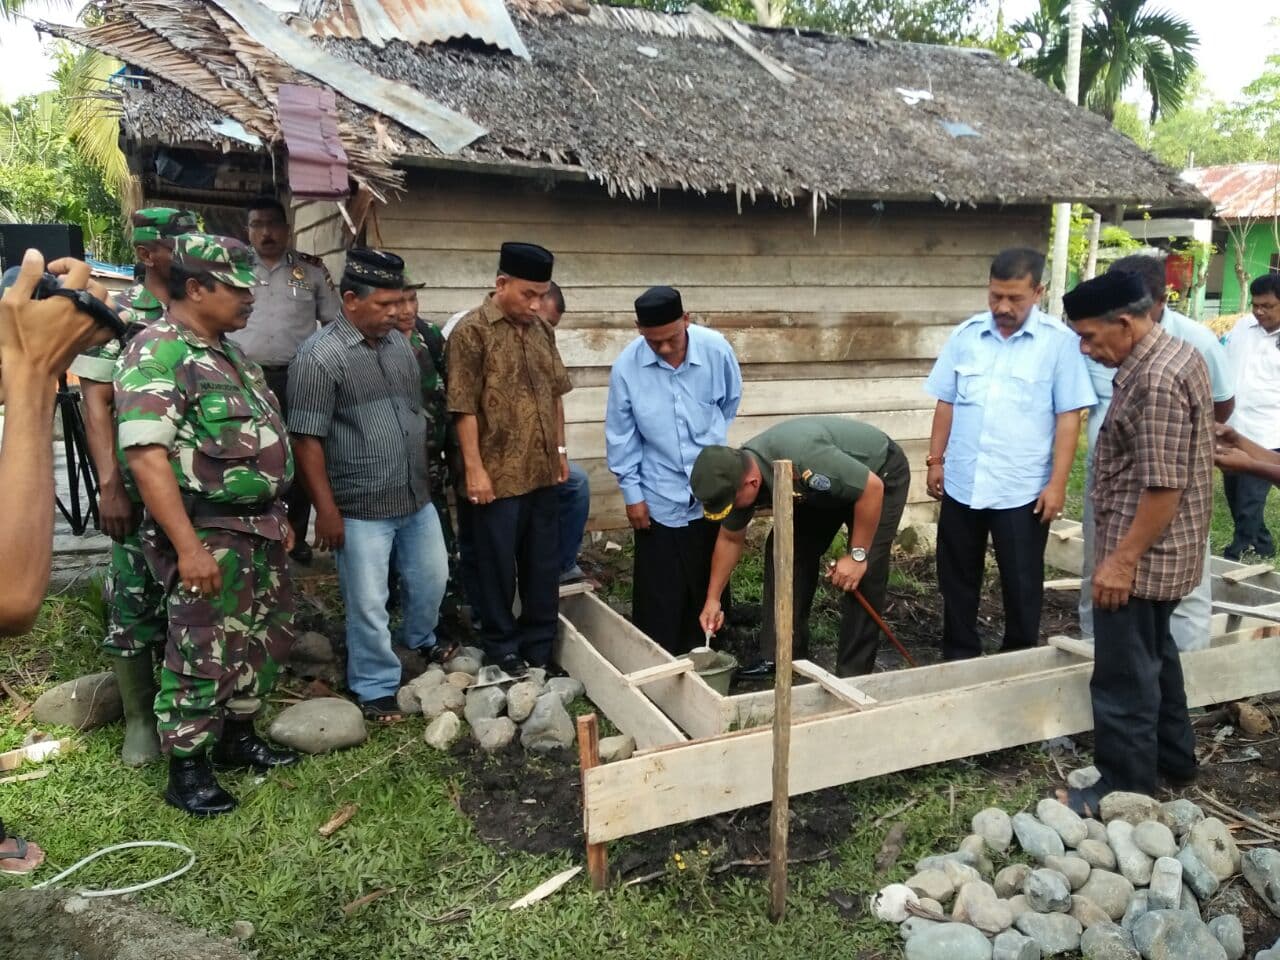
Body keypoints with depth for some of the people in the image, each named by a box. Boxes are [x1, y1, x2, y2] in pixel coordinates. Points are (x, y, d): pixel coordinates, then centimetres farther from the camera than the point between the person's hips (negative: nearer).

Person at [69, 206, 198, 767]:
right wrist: (110, 486, -15)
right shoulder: (116, 317, -5)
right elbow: (96, 403, -8)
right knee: (136, 600, 5)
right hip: (143, 489, -4)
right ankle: (140, 716, 19)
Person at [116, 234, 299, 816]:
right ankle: (186, 772, 19)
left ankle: (237, 737, 36)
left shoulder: (229, 353, 13)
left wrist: (277, 516, 20)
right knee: (203, 657, 2)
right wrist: (188, 546, -26)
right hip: (208, 536, -9)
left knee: (263, 641, 18)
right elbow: (147, 456, -23)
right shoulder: (156, 354, -16)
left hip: (259, 529, 9)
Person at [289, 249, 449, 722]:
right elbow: (307, 439, -15)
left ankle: (421, 640, 50)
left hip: (417, 498, 7)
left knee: (431, 579, 22)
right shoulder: (320, 356, -15)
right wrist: (326, 509, -16)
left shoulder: (400, 343, 6)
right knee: (368, 605, 5)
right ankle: (375, 688, 24)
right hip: (361, 508, -7)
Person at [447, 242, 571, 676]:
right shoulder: (471, 331, -10)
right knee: (498, 566, 8)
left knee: (544, 563, 15)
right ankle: (501, 647, 24)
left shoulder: (543, 330, 9)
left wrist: (561, 450, 14)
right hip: (499, 474, -6)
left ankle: (541, 646, 30)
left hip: (543, 471, 6)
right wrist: (474, 468, -15)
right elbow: (464, 408, -13)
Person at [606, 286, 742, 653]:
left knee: (710, 585, 15)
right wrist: (632, 493, -3)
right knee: (659, 594, 3)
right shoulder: (627, 365, -14)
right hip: (659, 498, -2)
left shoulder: (716, 349, -12)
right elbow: (621, 436, -5)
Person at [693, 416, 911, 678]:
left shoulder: (802, 457, -42)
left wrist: (857, 555, -26)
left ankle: (853, 675, -3)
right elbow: (730, 538, 1)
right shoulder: (737, 474, -16)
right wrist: (713, 599, 2)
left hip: (882, 476, -7)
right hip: (826, 484, 7)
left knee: (863, 575, -16)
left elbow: (872, 488, -33)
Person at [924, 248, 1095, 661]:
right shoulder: (965, 335, 4)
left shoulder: (1059, 341, -7)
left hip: (1022, 490, -3)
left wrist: (1057, 483, -11)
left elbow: (1068, 417, -7)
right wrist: (935, 461, 6)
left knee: (1021, 586, 9)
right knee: (957, 579, 14)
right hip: (961, 484, 4)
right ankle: (958, 656, 30)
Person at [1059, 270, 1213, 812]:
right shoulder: (1174, 352, 8)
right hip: (1160, 552, 11)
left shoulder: (1157, 380, -25)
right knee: (1154, 656, 24)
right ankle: (1174, 758, 40)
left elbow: (1164, 486, -26)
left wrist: (1122, 560, -22)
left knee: (1124, 677, 2)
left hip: (1140, 555, -11)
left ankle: (1127, 790, 16)